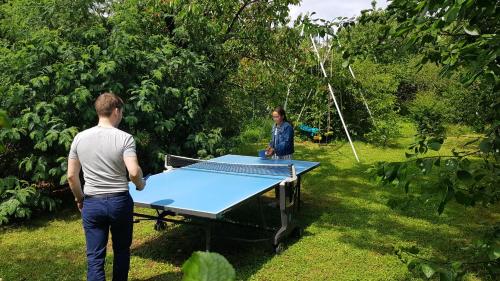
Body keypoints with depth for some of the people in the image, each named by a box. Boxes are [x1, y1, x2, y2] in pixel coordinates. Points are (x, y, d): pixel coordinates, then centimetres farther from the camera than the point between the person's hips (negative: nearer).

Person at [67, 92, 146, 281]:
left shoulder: (80, 138, -1)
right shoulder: (125, 138, -12)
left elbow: (71, 175, 2)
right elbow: (134, 172, -21)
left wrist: (79, 198, 17)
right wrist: (141, 185, 1)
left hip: (92, 203, 2)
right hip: (119, 201, -2)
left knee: (95, 257, 8)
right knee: (121, 250, 19)